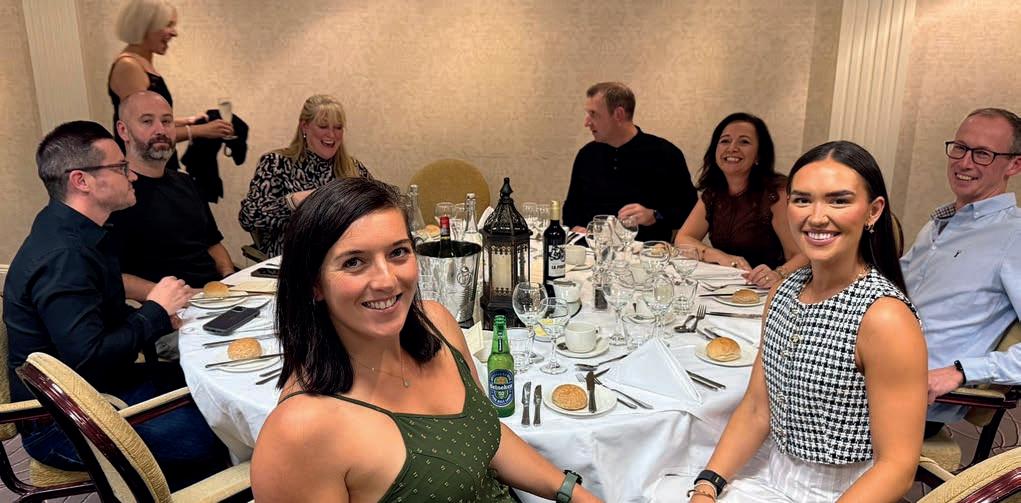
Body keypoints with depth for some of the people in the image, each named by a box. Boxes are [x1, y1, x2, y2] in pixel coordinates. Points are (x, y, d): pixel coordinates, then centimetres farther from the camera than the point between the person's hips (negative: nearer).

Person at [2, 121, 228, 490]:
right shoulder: (63, 256, -26)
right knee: (216, 434, -22)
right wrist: (155, 311, -17)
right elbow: (87, 359, -30)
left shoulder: (74, 234, 6)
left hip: (96, 388, 10)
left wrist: (159, 316, -4)